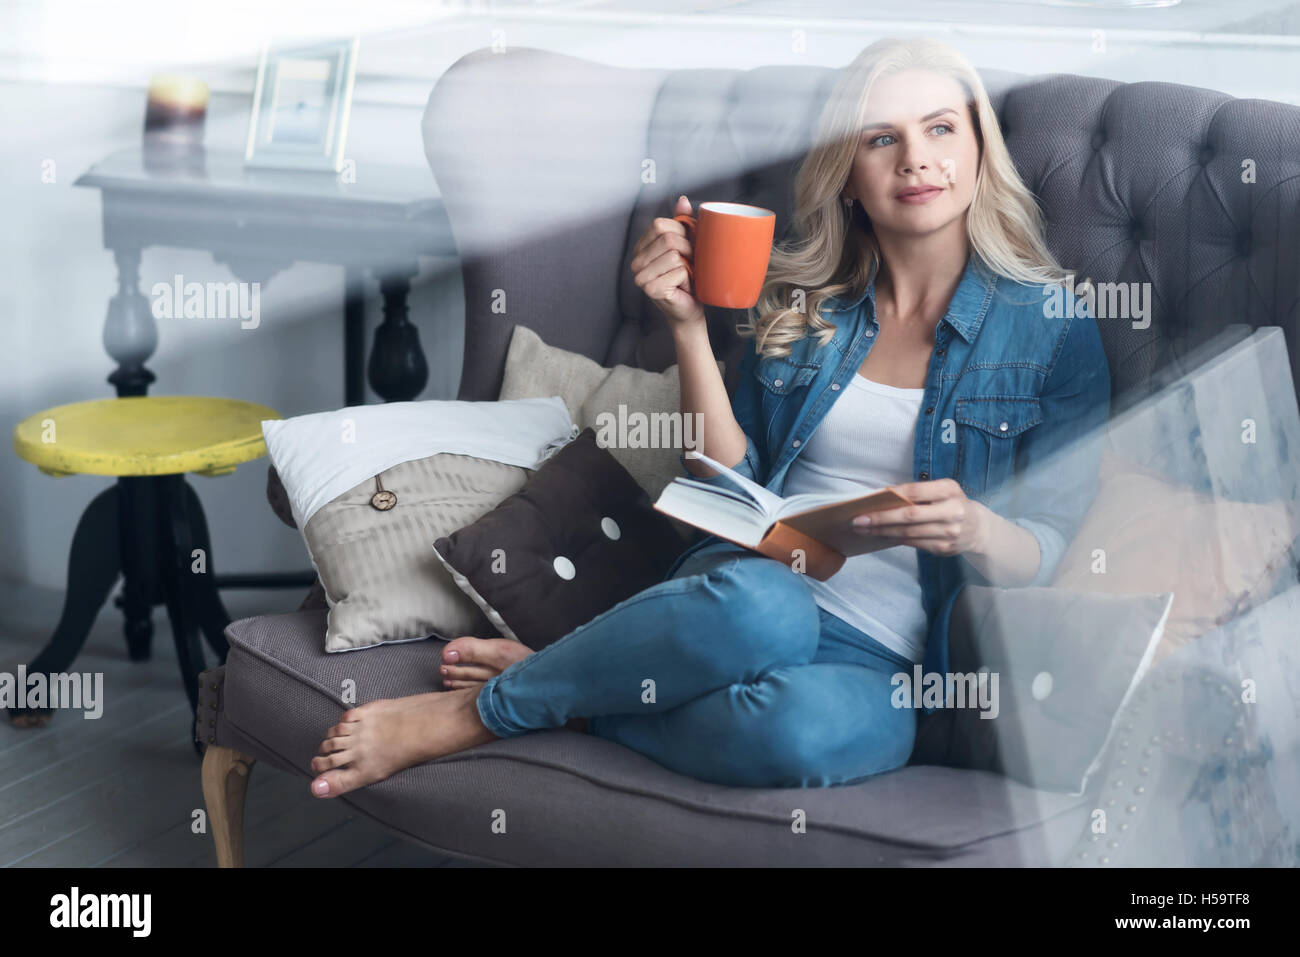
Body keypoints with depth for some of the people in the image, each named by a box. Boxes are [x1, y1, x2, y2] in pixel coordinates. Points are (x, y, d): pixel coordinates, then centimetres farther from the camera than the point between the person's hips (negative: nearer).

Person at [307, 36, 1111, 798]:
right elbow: (733, 490, 7)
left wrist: (975, 529, -23)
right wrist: (688, 326, -3)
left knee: (816, 730, -40)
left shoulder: (1052, 325, 4)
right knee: (758, 602, -40)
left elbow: (1048, 557, 0)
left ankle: (488, 709, -21)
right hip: (756, 584, 1)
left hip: (880, 667, -1)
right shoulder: (803, 304, 13)